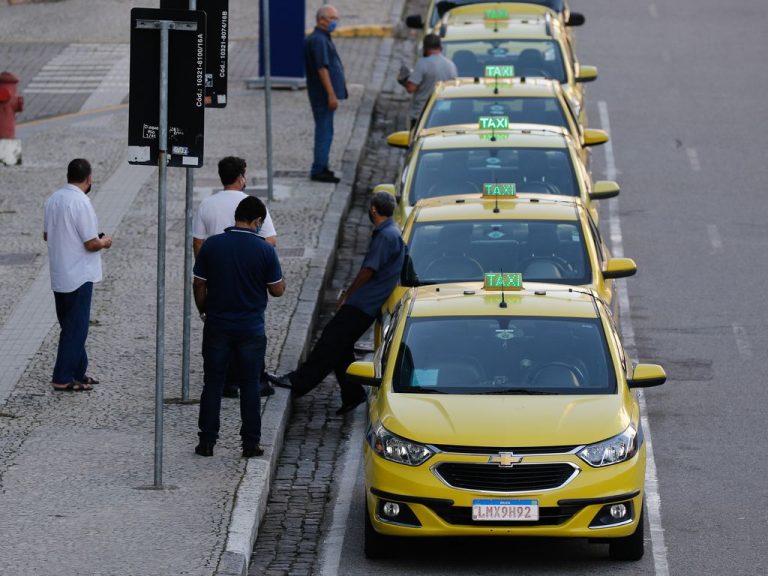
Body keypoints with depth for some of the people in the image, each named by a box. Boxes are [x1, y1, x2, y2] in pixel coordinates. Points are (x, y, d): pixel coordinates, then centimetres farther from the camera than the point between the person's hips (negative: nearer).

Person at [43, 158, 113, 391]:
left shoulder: (53, 199, 4)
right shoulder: (81, 203, -20)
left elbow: (47, 235, 14)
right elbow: (91, 244, -20)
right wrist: (104, 242, 0)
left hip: (58, 275, 8)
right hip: (79, 276, -8)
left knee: (72, 326, 17)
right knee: (75, 328, 0)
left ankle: (78, 372, 25)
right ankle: (62, 379, 2)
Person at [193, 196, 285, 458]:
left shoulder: (211, 245, -5)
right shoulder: (264, 250, -10)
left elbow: (198, 285, 0)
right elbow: (277, 290, -4)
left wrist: (203, 311, 15)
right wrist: (281, 282, 17)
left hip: (217, 326, 1)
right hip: (251, 328, -1)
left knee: (213, 384, 9)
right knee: (250, 385, 8)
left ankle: (207, 441, 10)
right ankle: (250, 443, 10)